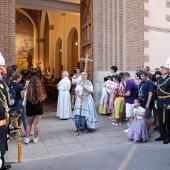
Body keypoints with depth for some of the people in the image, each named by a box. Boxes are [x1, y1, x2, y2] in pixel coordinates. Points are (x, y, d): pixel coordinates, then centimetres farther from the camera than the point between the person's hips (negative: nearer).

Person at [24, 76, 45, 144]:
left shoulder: (28, 89, -16)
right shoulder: (40, 89, -9)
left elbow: (26, 99, -12)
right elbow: (42, 98, 2)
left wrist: (26, 106, 5)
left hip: (30, 108, -1)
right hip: (39, 108, 1)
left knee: (29, 123, 15)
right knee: (37, 123, 9)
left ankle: (27, 138, 19)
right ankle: (35, 138, 18)